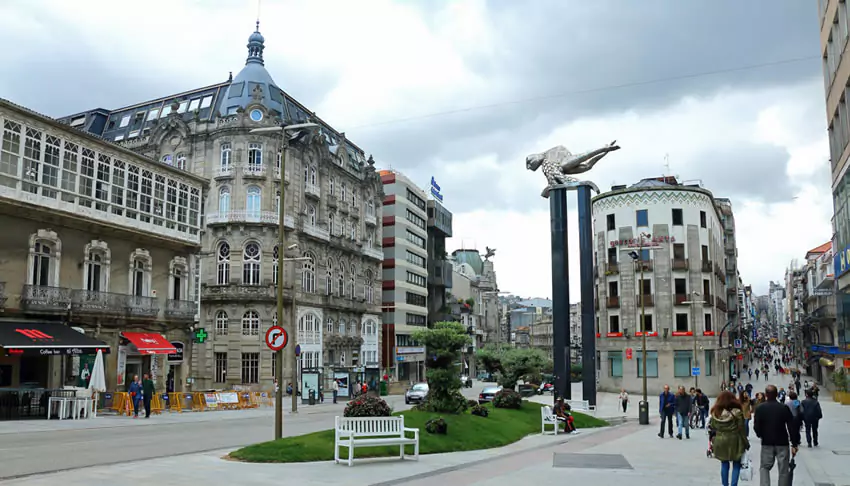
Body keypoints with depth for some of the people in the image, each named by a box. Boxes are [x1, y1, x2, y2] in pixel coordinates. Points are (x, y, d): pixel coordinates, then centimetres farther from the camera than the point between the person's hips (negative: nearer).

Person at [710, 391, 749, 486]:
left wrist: (713, 443, 16)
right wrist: (746, 443, 3)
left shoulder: (715, 413, -1)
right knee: (736, 465, 7)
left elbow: (712, 428, 4)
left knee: (724, 465, 13)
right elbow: (741, 429, -7)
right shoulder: (737, 412, -11)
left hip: (720, 442, 3)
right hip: (734, 441, -3)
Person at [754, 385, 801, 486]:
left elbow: (757, 427, -5)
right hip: (782, 443, 0)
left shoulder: (759, 408, -6)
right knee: (784, 470, 8)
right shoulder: (784, 408, -7)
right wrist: (794, 444, 0)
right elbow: (792, 427, -7)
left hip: (767, 443, 0)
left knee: (764, 467, 12)